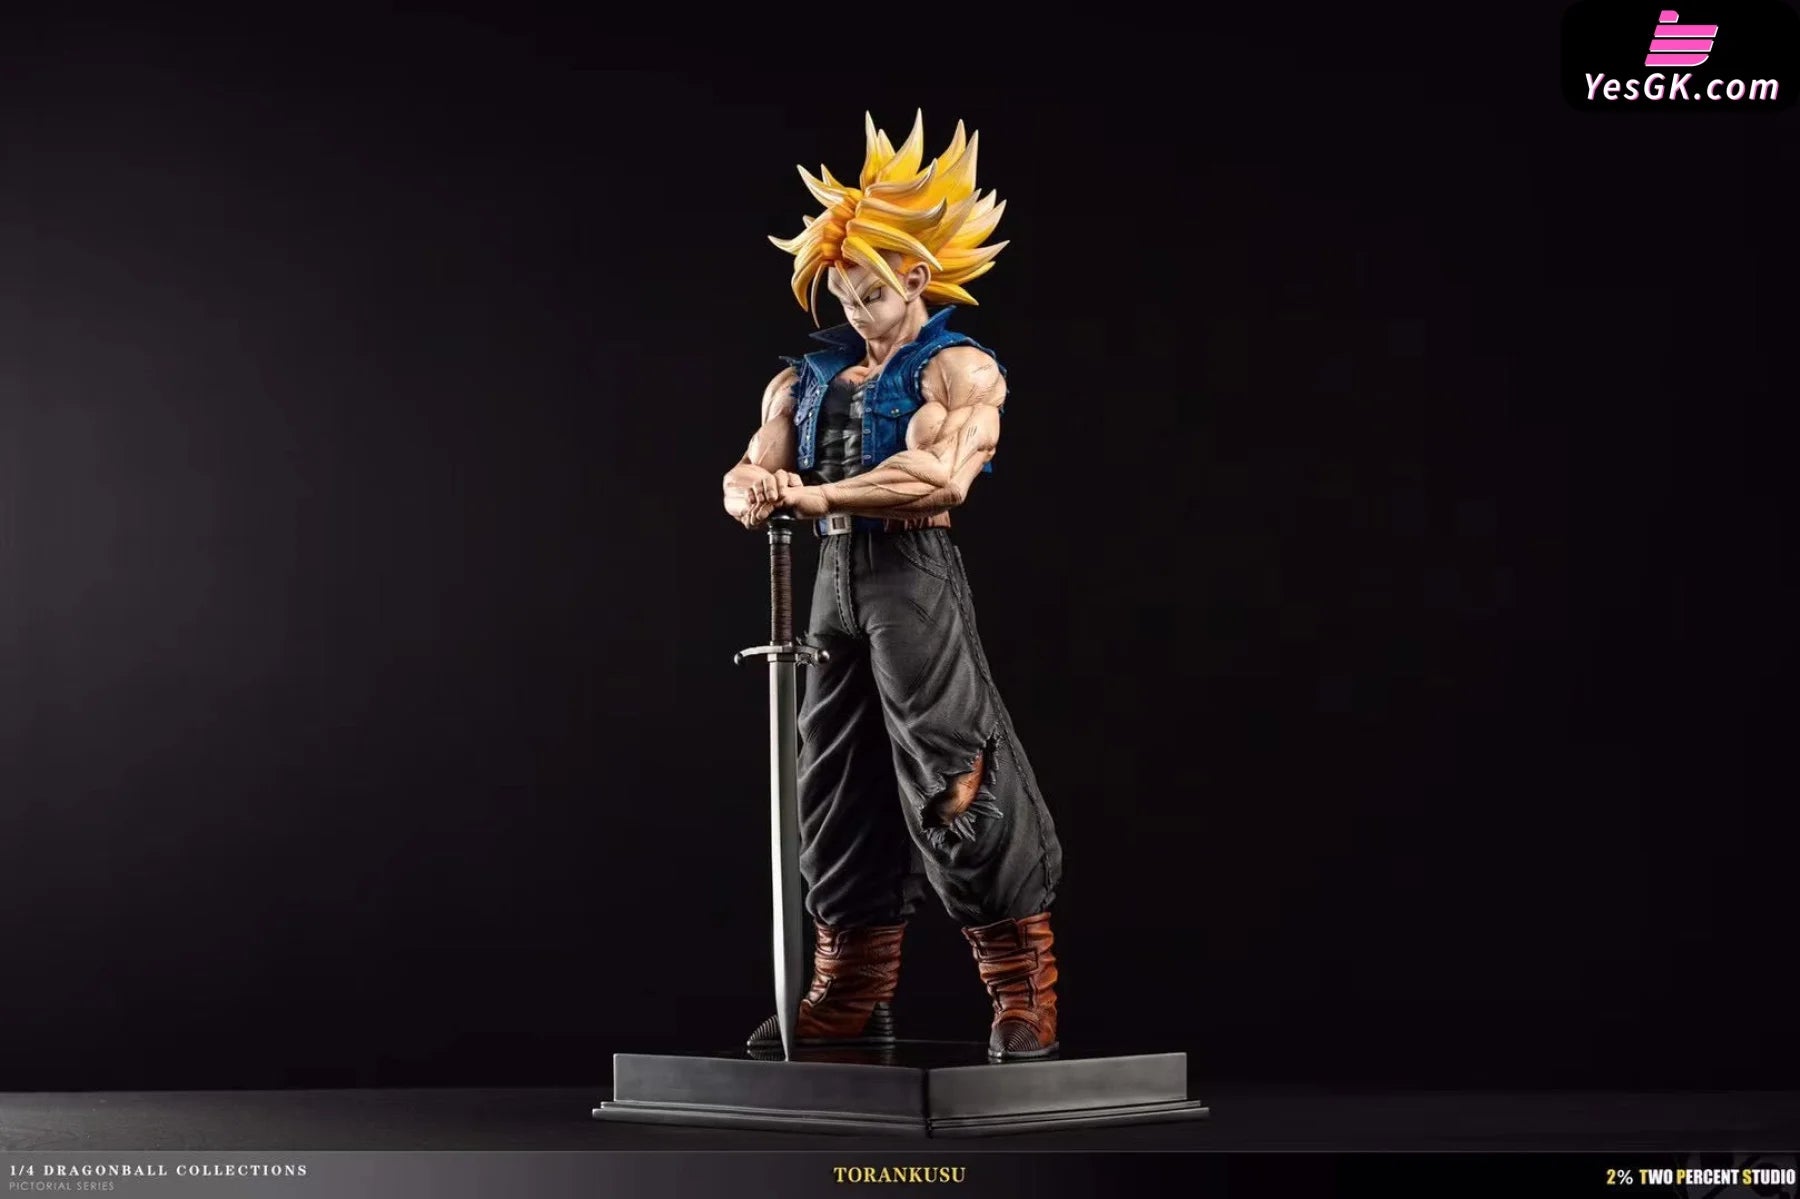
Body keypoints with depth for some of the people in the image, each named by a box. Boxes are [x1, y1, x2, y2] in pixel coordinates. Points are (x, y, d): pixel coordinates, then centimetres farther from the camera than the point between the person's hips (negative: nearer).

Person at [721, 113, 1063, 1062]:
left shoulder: (960, 370, -3)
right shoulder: (811, 378, 15)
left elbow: (943, 477, -20)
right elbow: (749, 477, 8)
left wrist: (815, 493, -20)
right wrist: (753, 492, -17)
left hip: (915, 578, -6)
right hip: (837, 580, 6)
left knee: (953, 783, -9)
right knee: (840, 787, 7)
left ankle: (1025, 1000, -1)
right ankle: (851, 999, 15)